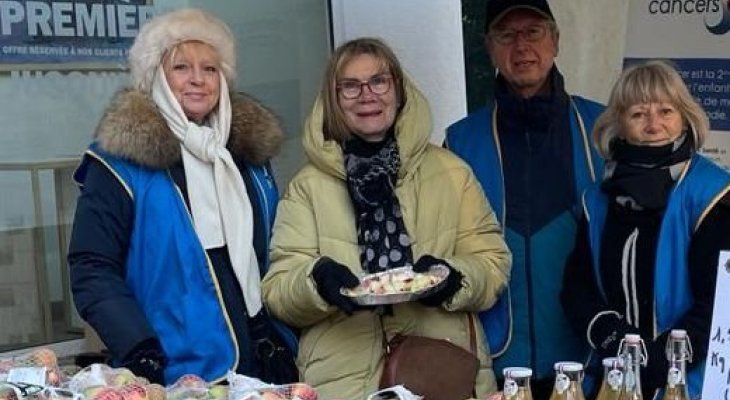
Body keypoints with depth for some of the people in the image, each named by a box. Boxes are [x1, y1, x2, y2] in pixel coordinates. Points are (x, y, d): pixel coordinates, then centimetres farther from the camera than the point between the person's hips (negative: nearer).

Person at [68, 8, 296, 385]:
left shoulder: (250, 148, 9)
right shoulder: (123, 160, -8)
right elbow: (92, 269, -11)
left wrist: (282, 336, 7)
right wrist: (138, 350, -23)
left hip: (262, 362, 5)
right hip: (175, 373, -5)